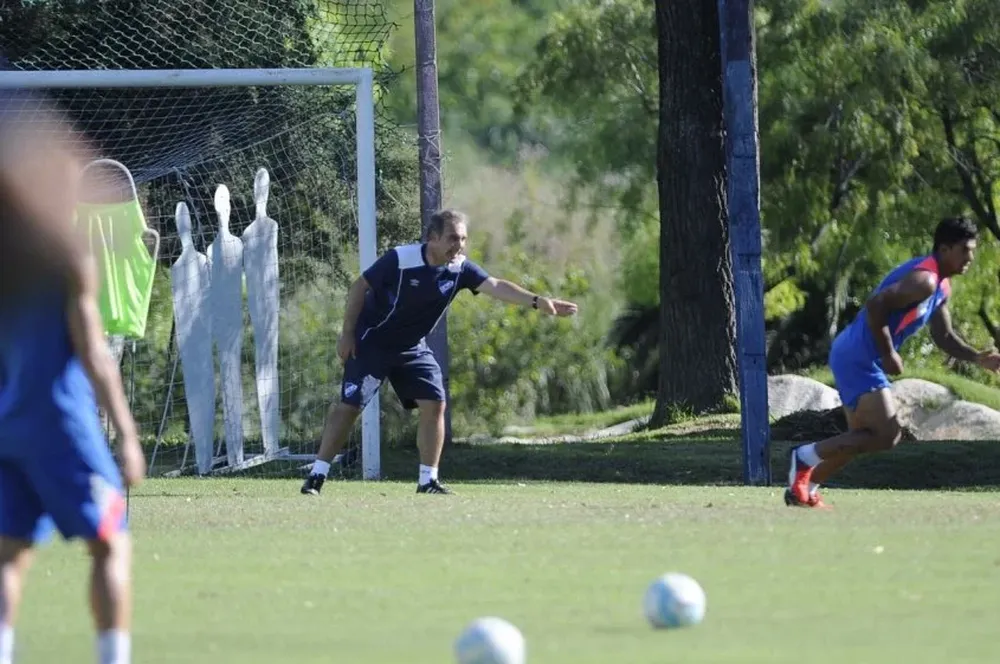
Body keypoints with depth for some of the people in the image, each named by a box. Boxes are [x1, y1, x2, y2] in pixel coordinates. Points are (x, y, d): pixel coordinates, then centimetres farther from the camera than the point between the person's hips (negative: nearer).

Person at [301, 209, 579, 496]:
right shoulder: (400, 259, -23)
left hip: (413, 348, 5)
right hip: (371, 343, -5)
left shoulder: (460, 268, -11)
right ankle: (317, 475, -2)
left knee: (434, 404, -6)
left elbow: (495, 286, -23)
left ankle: (428, 480, 3)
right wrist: (347, 333, -12)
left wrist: (537, 301, -38)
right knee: (349, 405, -9)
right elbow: (360, 286, -12)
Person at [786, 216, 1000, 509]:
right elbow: (876, 305, -28)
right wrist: (889, 355, -21)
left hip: (855, 359, 11)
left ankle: (802, 490, 26)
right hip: (859, 359, -11)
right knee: (886, 435, -14)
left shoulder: (941, 286, 15)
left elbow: (944, 337, 20)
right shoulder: (924, 281, -19)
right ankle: (806, 457, -6)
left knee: (863, 438, 20)